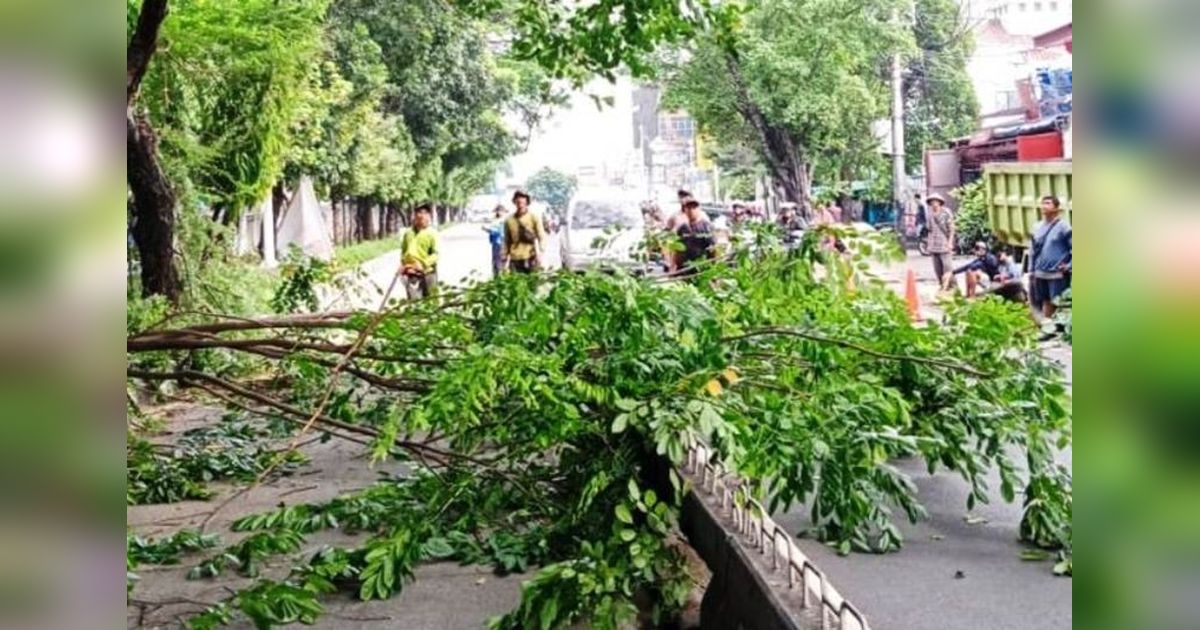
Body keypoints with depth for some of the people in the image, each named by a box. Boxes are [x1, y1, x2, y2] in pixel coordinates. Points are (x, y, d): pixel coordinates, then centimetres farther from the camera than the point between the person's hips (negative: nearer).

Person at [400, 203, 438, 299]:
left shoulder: (432, 234, -2)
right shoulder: (408, 234, 10)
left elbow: (435, 254, -8)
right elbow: (403, 251, 20)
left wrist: (423, 264, -20)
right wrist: (402, 264, 4)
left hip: (428, 273, -3)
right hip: (411, 274, 3)